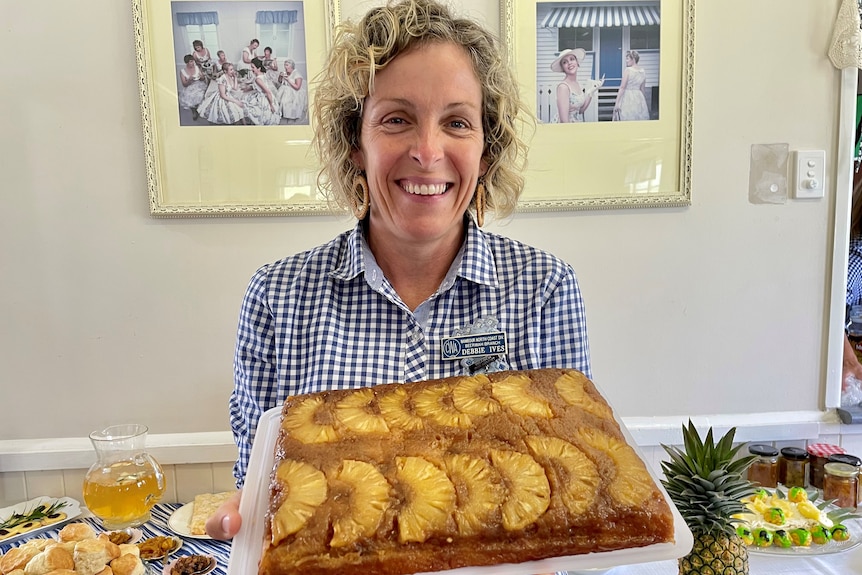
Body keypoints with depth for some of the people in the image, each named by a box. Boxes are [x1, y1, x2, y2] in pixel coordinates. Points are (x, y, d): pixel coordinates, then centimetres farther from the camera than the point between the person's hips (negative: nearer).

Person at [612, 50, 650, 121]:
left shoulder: (627, 70, -10)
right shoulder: (643, 71, 8)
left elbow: (622, 87, -14)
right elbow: (643, 89, 14)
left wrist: (617, 102, -16)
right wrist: (645, 101, 24)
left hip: (627, 98, -6)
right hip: (639, 98, 6)